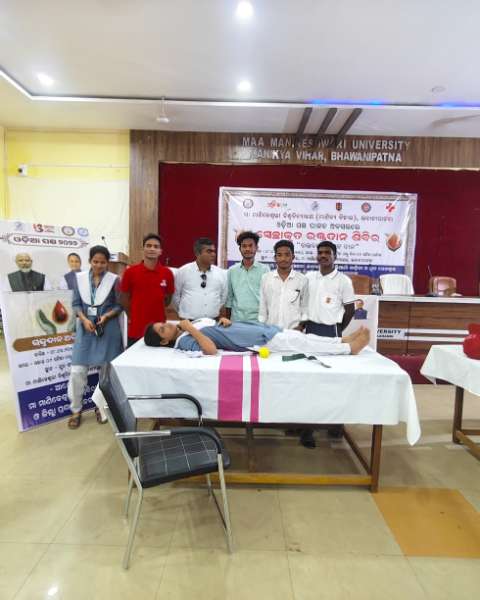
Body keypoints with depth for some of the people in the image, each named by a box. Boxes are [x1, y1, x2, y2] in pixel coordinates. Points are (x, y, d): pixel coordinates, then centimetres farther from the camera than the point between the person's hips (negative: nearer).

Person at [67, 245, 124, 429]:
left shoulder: (114, 280, -3)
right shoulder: (80, 277, 3)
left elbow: (119, 305, -1)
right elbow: (76, 303, 4)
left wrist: (106, 316, -17)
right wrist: (84, 319, -12)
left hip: (108, 329, -1)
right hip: (85, 328, 1)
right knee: (77, 371, 0)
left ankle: (102, 406, 27)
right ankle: (76, 409, 18)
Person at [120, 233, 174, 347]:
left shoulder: (167, 273, -2)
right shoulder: (131, 272, -6)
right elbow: (124, 297, 5)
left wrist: (155, 311, 9)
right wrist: (132, 316, 8)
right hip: (136, 328, -1)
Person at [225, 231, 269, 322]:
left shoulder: (264, 270, -1)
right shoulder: (232, 270, 7)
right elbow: (229, 297, 11)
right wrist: (227, 319, 9)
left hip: (258, 320, -2)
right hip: (236, 320, 2)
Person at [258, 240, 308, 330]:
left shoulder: (302, 280, 1)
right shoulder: (265, 278, 4)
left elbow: (305, 308, 7)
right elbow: (262, 308, 7)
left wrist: (301, 325, -4)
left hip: (293, 331, -1)